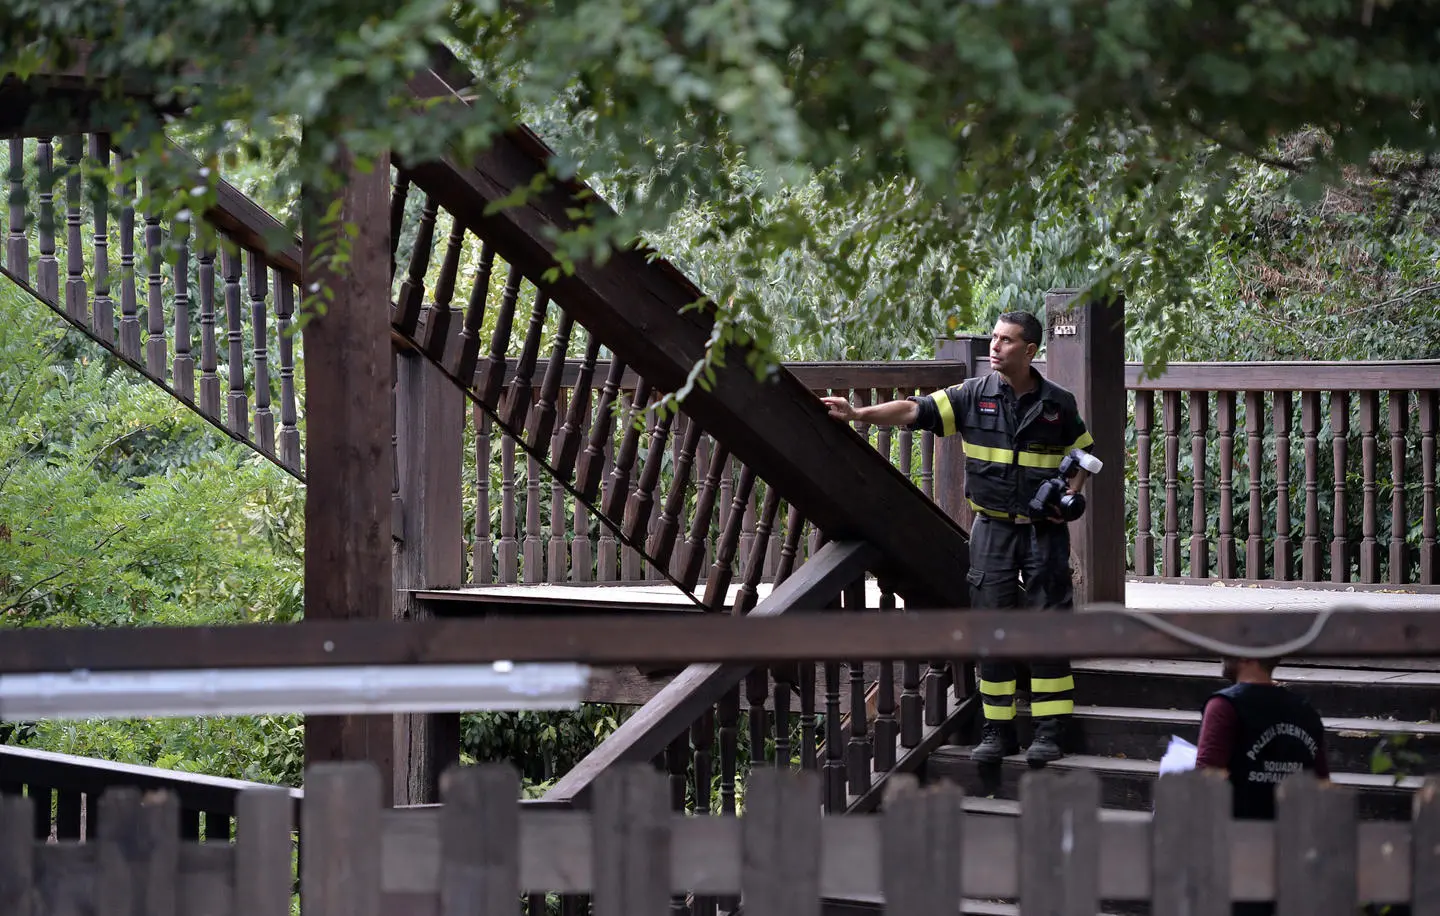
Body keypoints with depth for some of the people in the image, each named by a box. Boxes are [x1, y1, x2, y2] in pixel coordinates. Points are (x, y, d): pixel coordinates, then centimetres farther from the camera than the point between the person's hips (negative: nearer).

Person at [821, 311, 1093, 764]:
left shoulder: (1058, 403, 1)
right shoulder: (973, 395, -1)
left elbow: (1084, 454, 15)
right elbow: (914, 411, -9)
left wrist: (1067, 497, -1)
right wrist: (858, 414, -22)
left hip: (1043, 530, -1)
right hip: (992, 527, 1)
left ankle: (1050, 731, 2)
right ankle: (998, 731, 8)